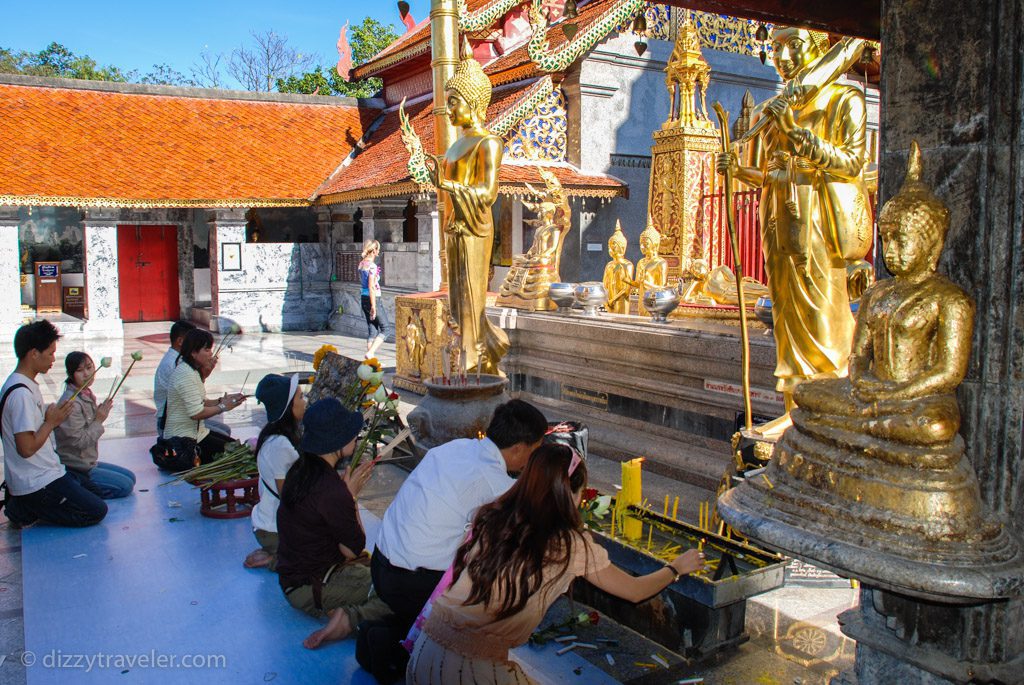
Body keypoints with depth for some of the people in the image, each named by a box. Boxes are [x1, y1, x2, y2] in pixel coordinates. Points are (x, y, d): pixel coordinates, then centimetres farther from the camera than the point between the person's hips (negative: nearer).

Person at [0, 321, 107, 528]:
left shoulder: (25, 385, 8)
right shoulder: (21, 393, -23)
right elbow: (26, 448, -25)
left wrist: (52, 415, 3)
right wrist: (51, 422, -13)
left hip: (45, 474, 10)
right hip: (37, 484, -10)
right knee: (97, 511, -6)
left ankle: (22, 505, 13)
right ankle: (24, 510, -2)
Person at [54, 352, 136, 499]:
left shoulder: (88, 395, 6)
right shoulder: (71, 402, -23)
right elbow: (79, 441, -24)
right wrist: (99, 420, -17)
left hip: (89, 462, 9)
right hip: (76, 470, -9)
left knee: (130, 477, 15)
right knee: (125, 486, -9)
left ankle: (81, 488, 9)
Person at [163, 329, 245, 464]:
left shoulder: (191, 370, 12)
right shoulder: (186, 374, -21)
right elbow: (196, 413, -25)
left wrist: (222, 400, -2)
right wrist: (222, 407, -14)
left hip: (196, 431, 10)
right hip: (184, 438, -10)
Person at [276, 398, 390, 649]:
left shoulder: (300, 470, 1)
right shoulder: (331, 491, -26)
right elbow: (353, 549, -13)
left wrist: (349, 493, 3)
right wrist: (352, 496, -6)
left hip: (292, 577, 9)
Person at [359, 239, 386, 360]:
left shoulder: (361, 264, 9)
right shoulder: (372, 266, -17)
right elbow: (371, 287, -20)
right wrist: (373, 307, -18)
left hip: (363, 298, 8)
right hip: (373, 299, -8)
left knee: (371, 330, 12)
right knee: (384, 329, 1)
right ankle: (370, 353, -9)